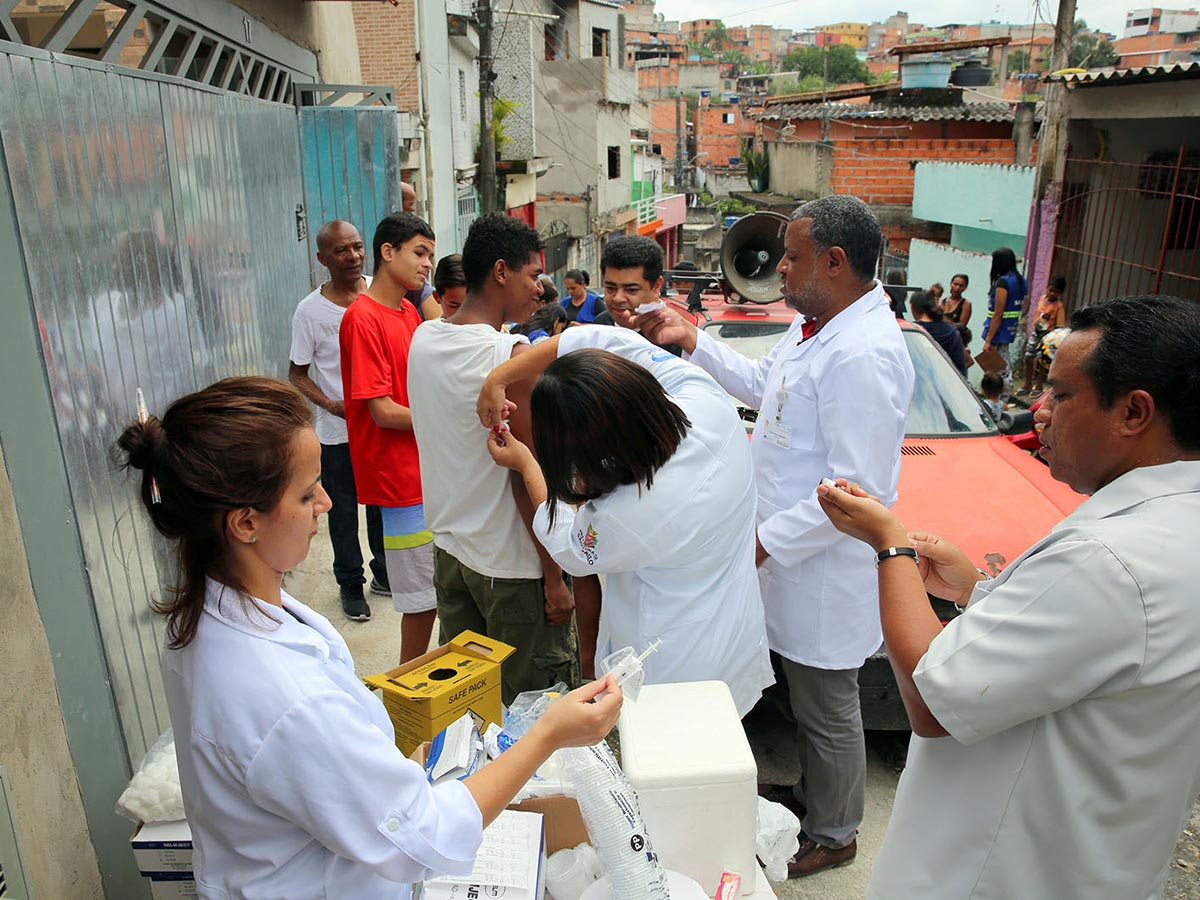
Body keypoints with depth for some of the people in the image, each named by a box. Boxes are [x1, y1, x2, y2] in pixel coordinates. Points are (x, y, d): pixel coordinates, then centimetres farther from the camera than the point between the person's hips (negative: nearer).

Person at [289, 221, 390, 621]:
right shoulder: (311, 310, -10)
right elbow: (297, 374, -3)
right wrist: (330, 404, -18)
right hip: (338, 432, -2)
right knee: (344, 511, 11)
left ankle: (384, 573, 37)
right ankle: (350, 584, 30)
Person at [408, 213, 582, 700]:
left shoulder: (423, 338, 1)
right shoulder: (512, 355, -21)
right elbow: (527, 476, -20)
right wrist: (554, 577, -13)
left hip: (448, 548, 8)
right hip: (511, 567, -7)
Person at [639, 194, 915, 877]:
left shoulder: (864, 354, -29)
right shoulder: (815, 326, 5)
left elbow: (856, 489, -30)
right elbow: (762, 384, 21)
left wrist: (766, 542, -23)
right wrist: (693, 341, 12)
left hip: (828, 573, -10)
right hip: (794, 558, 10)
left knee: (829, 711, 12)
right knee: (811, 703, 27)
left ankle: (832, 836, 35)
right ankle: (811, 793, 50)